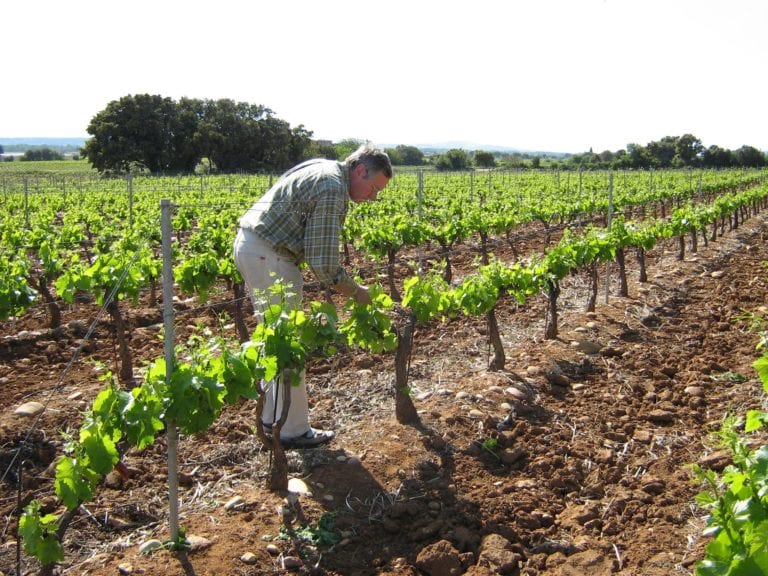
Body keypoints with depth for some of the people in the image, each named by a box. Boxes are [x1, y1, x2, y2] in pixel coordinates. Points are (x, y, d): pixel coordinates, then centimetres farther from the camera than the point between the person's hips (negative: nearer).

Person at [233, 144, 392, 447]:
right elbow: (322, 260, -20)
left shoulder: (323, 168, 14)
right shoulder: (333, 189, -18)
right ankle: (293, 429, 10)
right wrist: (355, 291, -5)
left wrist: (337, 280, 15)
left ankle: (273, 416, 30)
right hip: (268, 258, -11)